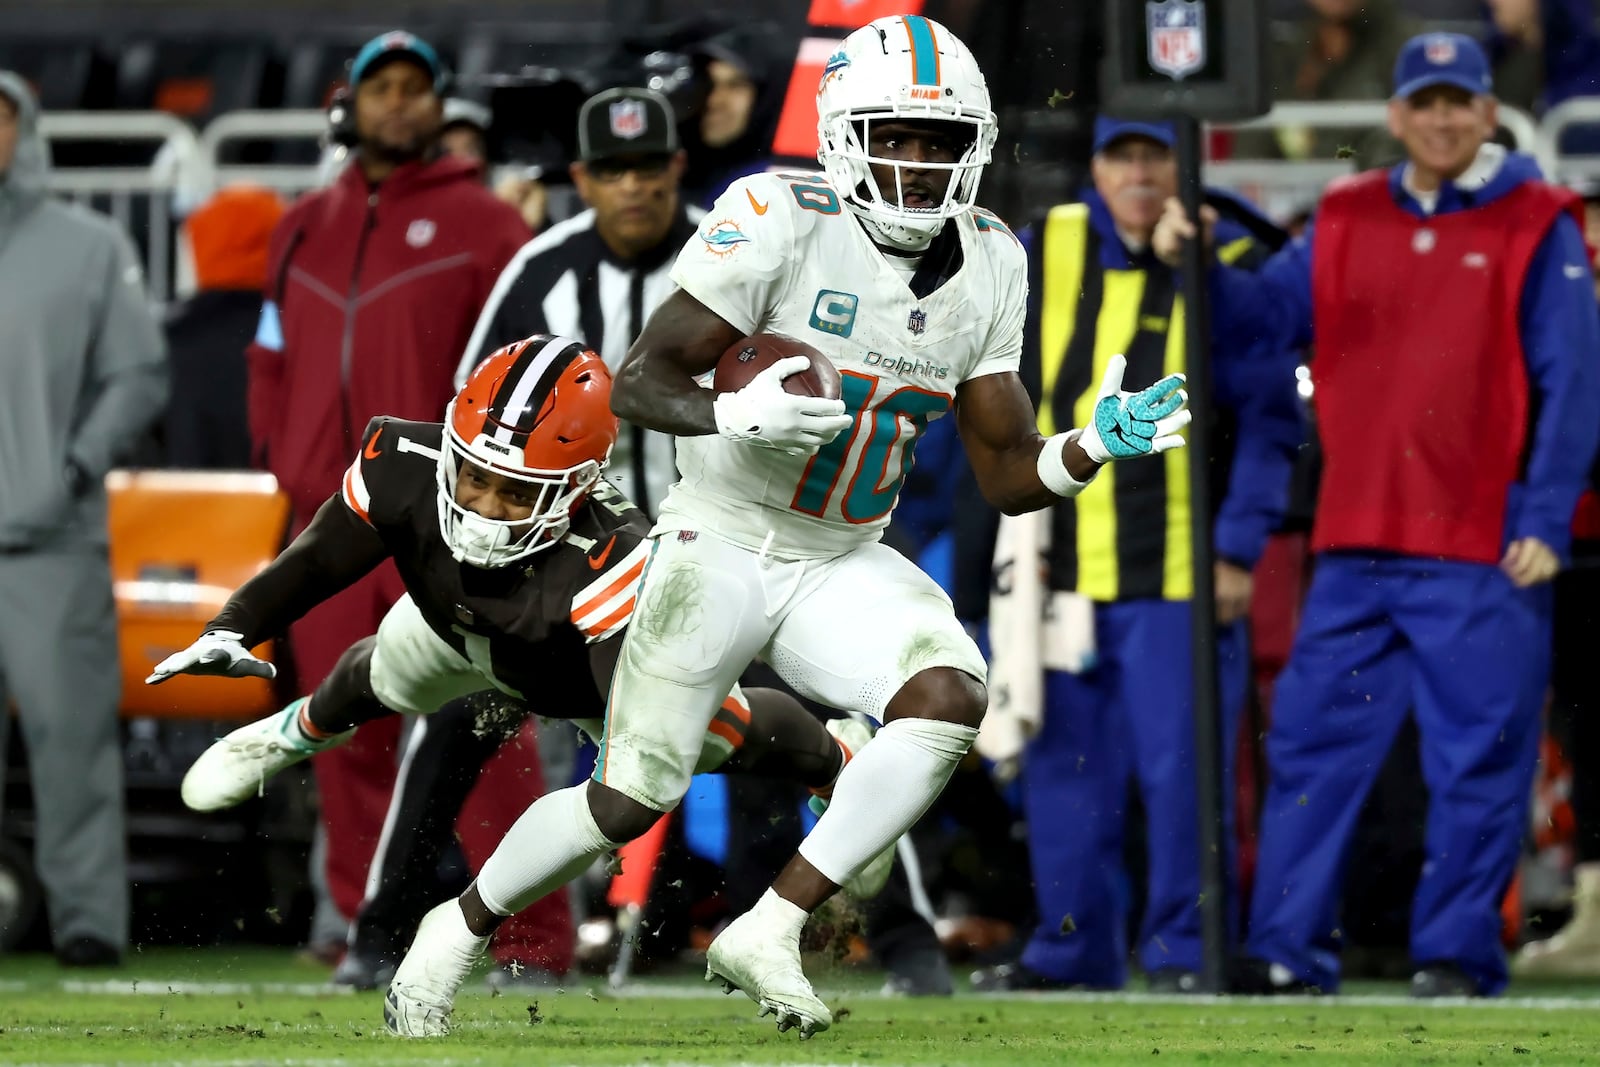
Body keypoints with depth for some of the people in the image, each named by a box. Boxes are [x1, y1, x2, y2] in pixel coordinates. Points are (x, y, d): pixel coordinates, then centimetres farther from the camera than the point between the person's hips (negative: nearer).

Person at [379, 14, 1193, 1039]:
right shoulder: (782, 221, -18)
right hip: (724, 541, -4)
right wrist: (734, 415, -39)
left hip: (844, 565, 4)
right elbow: (639, 383, -20)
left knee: (952, 697, -25)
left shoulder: (990, 265, -1)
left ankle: (770, 930, -18)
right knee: (632, 802, -4)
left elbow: (1011, 477, 2)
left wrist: (1095, 445, -18)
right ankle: (461, 926, 24)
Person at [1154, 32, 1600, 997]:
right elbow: (1272, 310, 8)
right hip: (1357, 545, 4)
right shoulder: (1348, 221, 13)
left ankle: (1458, 953, 5)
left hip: (1484, 553, -4)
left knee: (1478, 761, -2)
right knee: (1312, 744, 3)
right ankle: (1290, 948, 6)